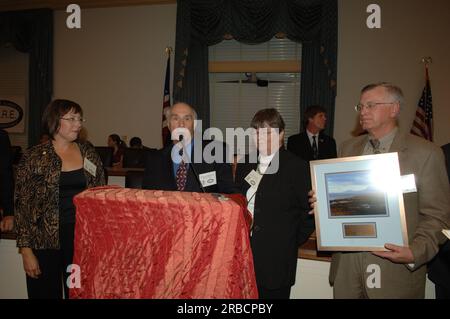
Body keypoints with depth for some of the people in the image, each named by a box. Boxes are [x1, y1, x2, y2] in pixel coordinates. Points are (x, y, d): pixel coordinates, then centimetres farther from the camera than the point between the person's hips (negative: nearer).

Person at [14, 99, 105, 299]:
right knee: (46, 293, 9)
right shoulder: (34, 157, -4)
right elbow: (22, 204, -4)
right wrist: (26, 249, -8)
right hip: (45, 241, -2)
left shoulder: (89, 154, 4)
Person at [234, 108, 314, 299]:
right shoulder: (245, 164, 10)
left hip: (276, 260, -4)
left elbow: (309, 211, -5)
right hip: (243, 256, 5)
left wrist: (293, 242, -3)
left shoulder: (297, 167, -7)